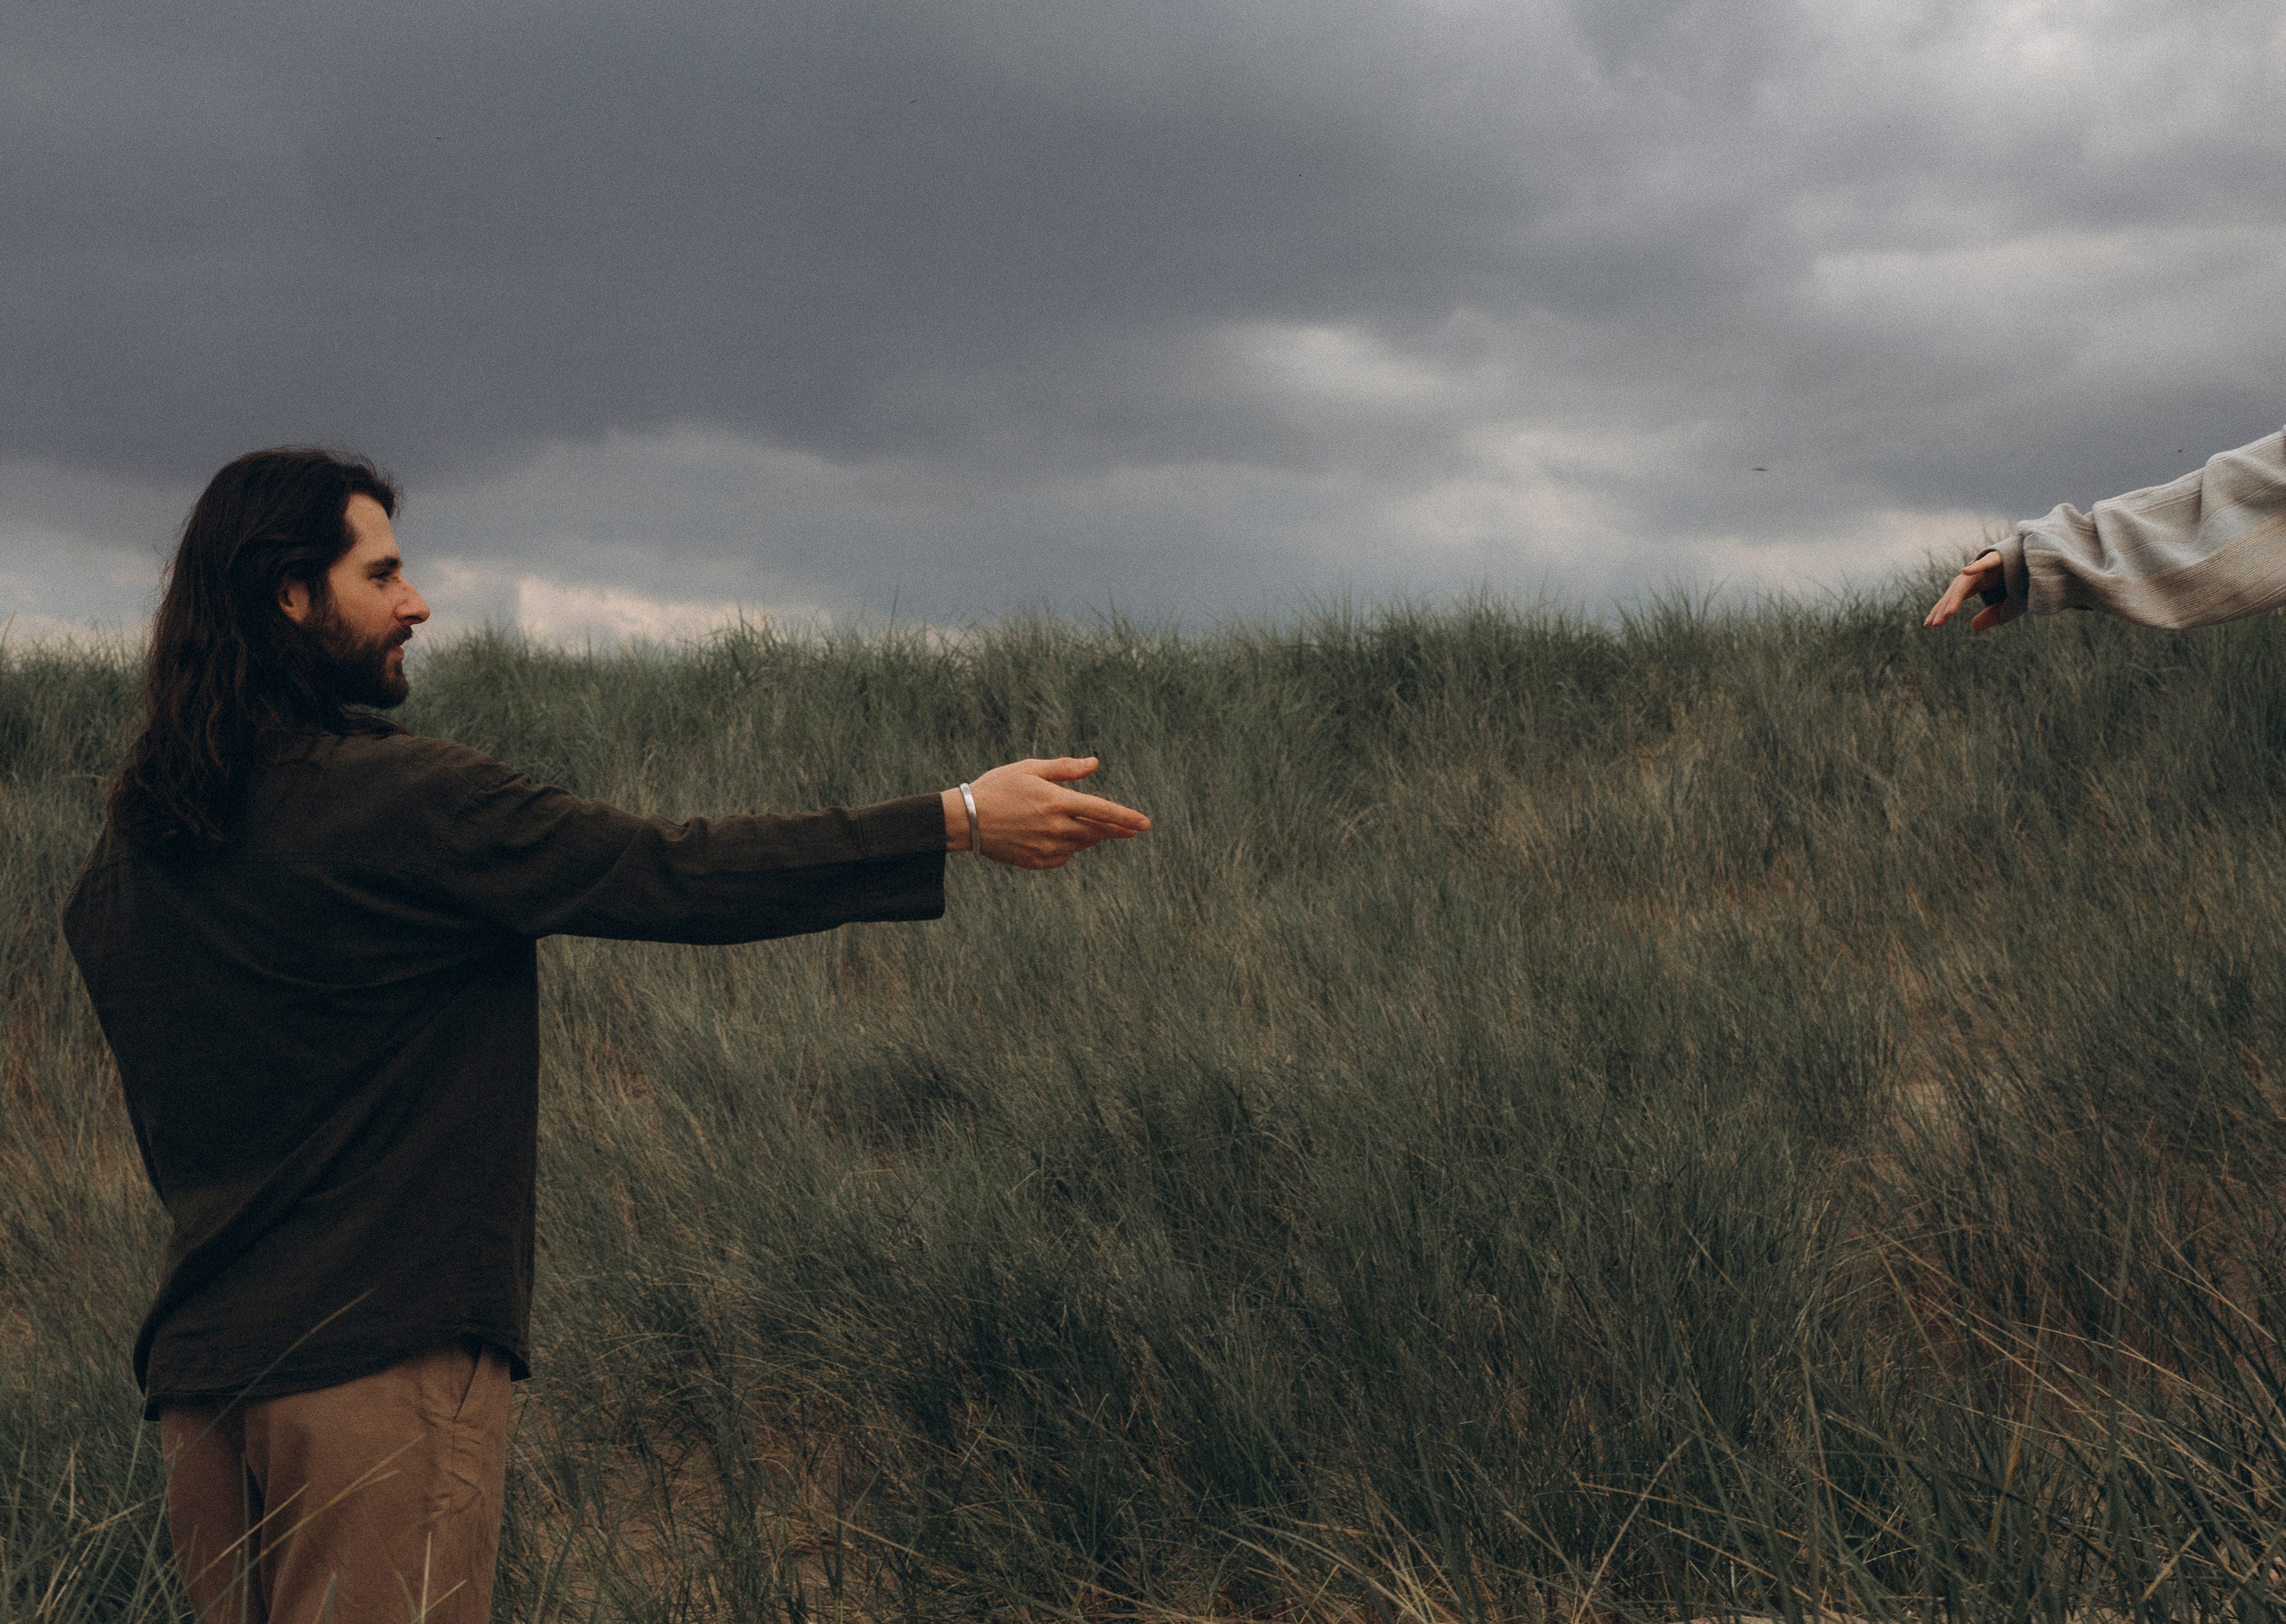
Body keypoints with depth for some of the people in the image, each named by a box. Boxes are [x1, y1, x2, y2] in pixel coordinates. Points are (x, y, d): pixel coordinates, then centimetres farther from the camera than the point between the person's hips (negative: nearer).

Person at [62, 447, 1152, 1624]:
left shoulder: (122, 856, 10)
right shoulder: (398, 800, -13)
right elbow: (677, 876, -13)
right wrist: (960, 819, -8)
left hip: (195, 1362, 8)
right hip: (379, 1347, -8)